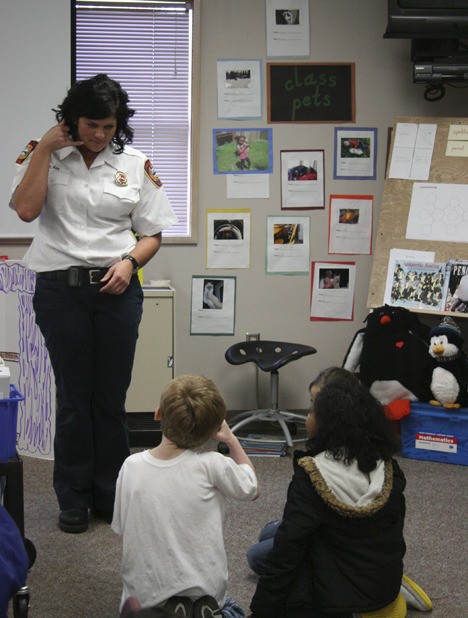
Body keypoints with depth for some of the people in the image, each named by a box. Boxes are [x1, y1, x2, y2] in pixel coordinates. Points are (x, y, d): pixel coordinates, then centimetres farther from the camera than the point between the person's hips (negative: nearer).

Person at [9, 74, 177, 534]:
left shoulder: (135, 163, 6)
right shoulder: (42, 157, 2)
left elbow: (151, 235, 10)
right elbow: (26, 209, -16)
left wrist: (130, 262, -10)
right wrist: (44, 148, -14)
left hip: (117, 289, 1)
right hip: (61, 288, -1)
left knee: (112, 396, 6)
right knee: (73, 395, 4)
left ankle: (109, 494, 21)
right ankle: (73, 498, 18)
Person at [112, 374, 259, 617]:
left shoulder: (131, 466, -10)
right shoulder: (211, 465, -17)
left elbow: (121, 529, 1)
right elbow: (251, 489, 3)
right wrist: (231, 440, 9)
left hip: (144, 594, 1)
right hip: (203, 588, -1)